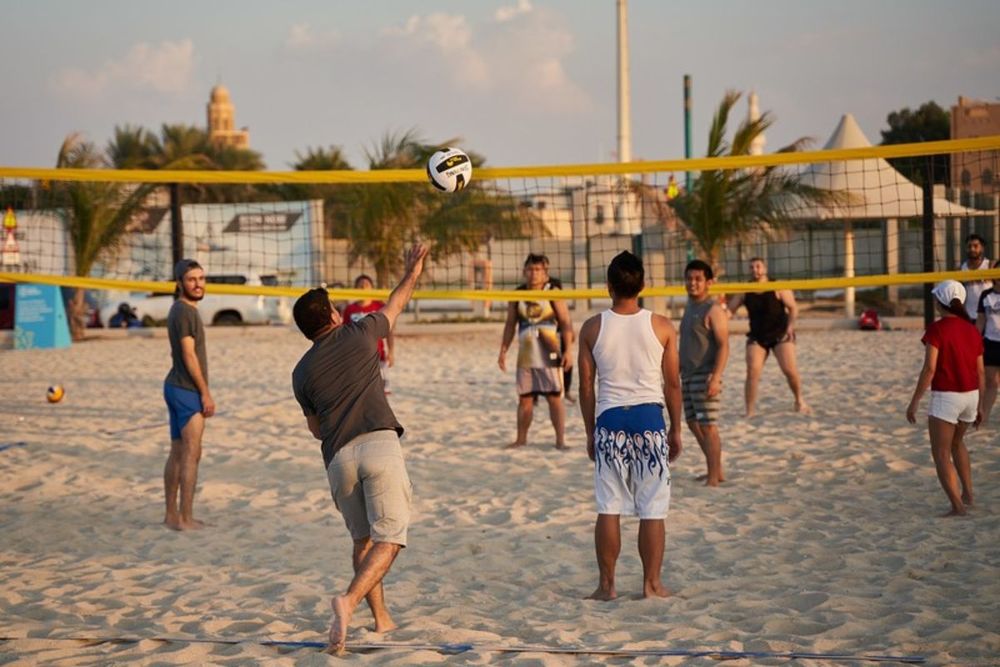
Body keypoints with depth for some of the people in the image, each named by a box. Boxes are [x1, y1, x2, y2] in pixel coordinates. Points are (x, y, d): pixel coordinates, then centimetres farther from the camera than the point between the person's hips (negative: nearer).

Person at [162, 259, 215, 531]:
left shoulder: (182, 310, 17)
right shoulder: (184, 311, -14)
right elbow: (189, 355, -18)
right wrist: (205, 393, -16)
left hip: (176, 387, 10)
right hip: (187, 391, -10)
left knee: (177, 453, 12)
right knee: (191, 454, -9)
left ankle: (172, 515, 17)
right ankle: (185, 518, -8)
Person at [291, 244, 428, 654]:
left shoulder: (302, 372, 16)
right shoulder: (359, 334, 11)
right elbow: (394, 306, 30)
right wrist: (411, 273, 47)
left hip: (338, 457, 3)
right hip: (379, 444, -3)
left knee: (363, 539, 20)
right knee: (389, 537, -7)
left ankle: (381, 619, 19)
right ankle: (349, 600, -29)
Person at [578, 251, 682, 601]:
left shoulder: (592, 328, -2)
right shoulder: (662, 327, -2)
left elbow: (586, 386, 2)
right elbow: (673, 384, 2)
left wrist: (590, 432, 13)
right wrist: (676, 430, 13)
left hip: (610, 420, 0)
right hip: (650, 419, 0)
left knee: (608, 509, 6)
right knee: (652, 510, 6)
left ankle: (606, 584, 11)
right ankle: (652, 583, 11)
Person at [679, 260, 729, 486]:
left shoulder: (713, 310, -10)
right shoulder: (690, 307, 16)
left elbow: (723, 346, -16)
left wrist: (715, 378, -25)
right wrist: (677, 375, 23)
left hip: (705, 376, -9)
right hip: (688, 376, 9)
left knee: (707, 426, -8)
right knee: (694, 425, 12)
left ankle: (713, 478, -5)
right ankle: (717, 472, 21)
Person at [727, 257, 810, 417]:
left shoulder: (778, 288, -5)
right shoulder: (745, 292, 3)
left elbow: (793, 308, -5)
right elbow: (729, 310, 4)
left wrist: (791, 324, -21)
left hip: (780, 334, -2)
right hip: (757, 336, 2)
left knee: (790, 369, -10)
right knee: (752, 371, -12)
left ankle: (799, 401, 18)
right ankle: (749, 412, -8)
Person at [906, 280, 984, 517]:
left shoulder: (937, 329, -12)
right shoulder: (972, 331, 6)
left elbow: (929, 368, -18)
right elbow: (980, 372, 8)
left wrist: (914, 402, -13)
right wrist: (980, 405, 18)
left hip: (945, 397, -6)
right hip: (970, 395, 6)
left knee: (941, 453, 1)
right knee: (957, 443, 29)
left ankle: (957, 505, -9)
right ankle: (968, 494, 27)